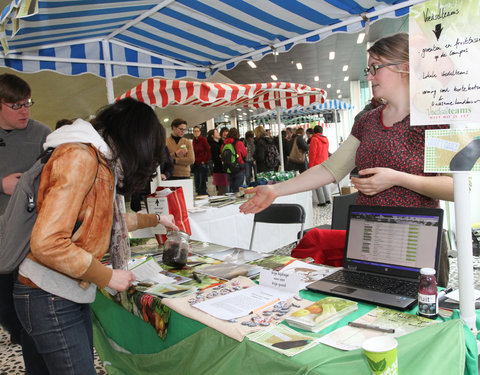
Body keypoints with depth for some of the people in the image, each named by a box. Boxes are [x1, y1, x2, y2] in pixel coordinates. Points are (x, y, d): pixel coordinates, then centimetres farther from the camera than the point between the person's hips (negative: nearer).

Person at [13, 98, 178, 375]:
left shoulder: (101, 163, 9)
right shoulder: (79, 157, -20)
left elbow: (111, 219, 26)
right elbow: (47, 243, -26)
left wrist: (156, 219, 36)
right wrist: (107, 276, -17)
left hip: (74, 295, 9)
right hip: (50, 298, -9)